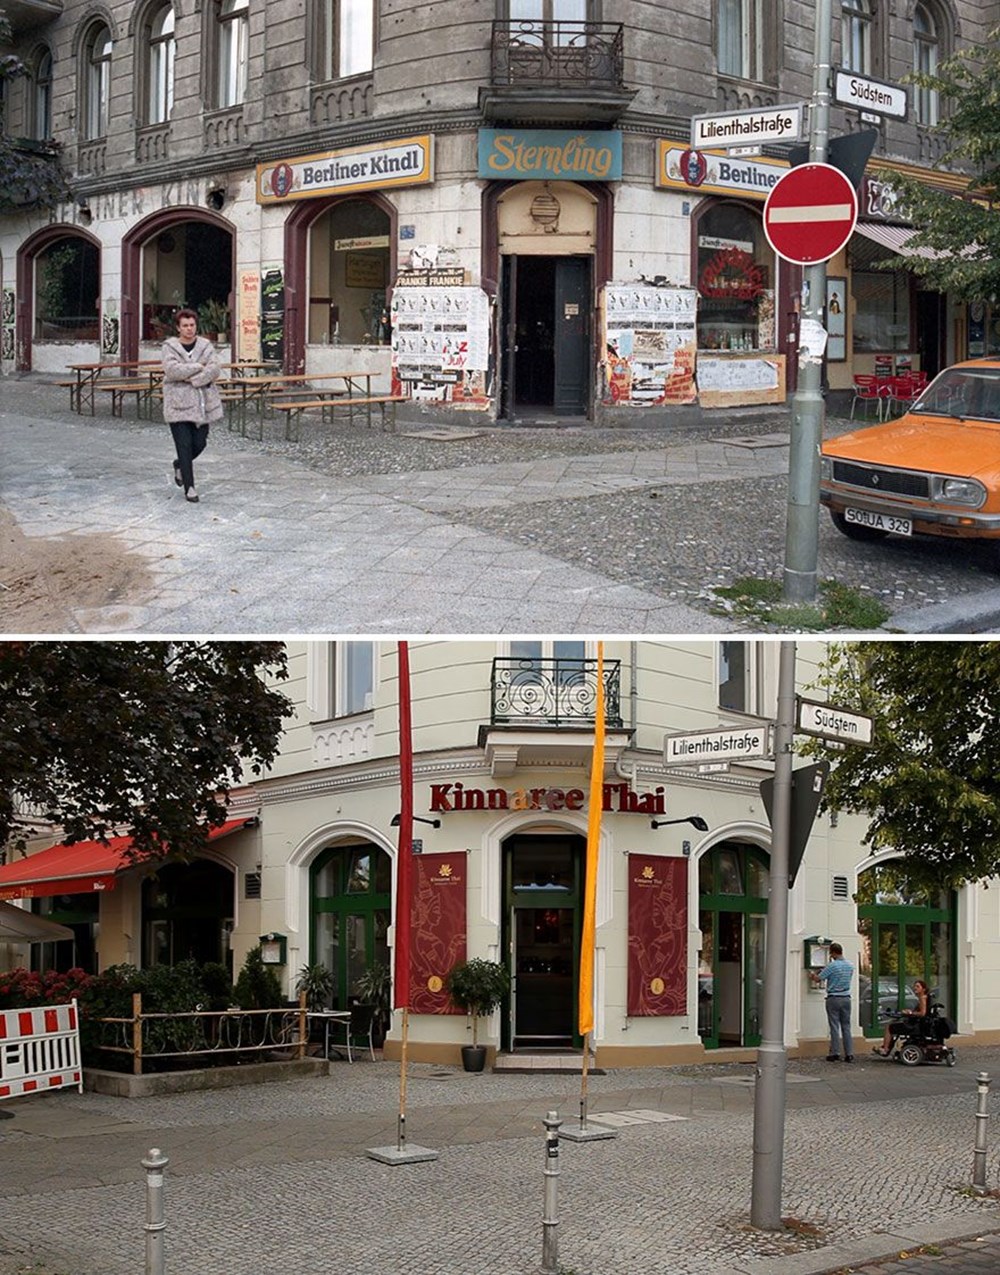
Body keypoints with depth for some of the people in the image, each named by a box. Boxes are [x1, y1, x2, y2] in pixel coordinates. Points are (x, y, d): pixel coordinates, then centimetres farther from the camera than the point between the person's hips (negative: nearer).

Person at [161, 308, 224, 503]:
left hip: (202, 403, 3)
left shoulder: (206, 346, 6)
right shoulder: (170, 347, 0)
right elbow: (172, 369, -16)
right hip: (178, 403, -3)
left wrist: (192, 379, -17)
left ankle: (180, 465, 36)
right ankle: (189, 487, 1)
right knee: (184, 445, -6)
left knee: (199, 443, 5)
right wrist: (198, 367, -14)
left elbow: (215, 370, -6)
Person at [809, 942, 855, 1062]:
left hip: (833, 998, -5)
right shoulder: (850, 966, 6)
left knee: (834, 1027, 0)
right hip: (846, 998, 5)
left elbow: (817, 979, -9)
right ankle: (849, 1054, 5)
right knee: (846, 1027, 8)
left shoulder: (832, 966, -14)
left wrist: (813, 975, 15)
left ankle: (835, 1053, 2)